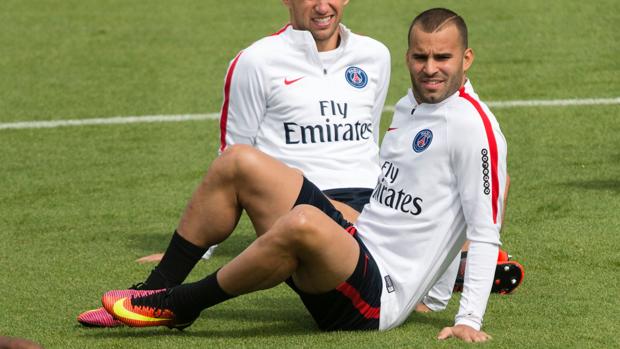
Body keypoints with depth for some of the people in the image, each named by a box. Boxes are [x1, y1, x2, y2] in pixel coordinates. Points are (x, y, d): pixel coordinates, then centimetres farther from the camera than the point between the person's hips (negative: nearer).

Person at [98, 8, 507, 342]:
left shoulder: (473, 124, -12)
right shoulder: (409, 106, 15)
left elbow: (486, 234, -16)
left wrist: (469, 322, -23)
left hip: (377, 298, -9)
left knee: (304, 223, -39)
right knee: (239, 162, 4)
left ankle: (179, 305, -19)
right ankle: (156, 290, 4)